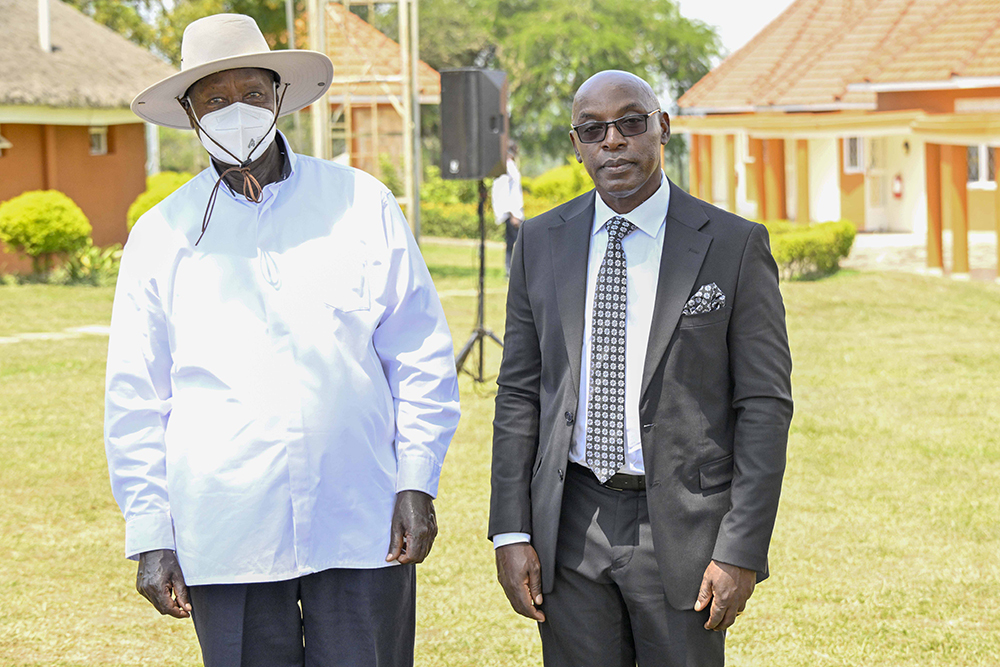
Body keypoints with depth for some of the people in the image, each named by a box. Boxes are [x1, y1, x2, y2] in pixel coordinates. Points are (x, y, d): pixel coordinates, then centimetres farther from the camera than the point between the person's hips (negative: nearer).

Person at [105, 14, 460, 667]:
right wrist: (150, 537, 3)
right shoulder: (162, 235, 6)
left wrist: (418, 484, 0)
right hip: (224, 537, 0)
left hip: (363, 528, 0)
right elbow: (136, 399, 8)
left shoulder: (362, 205, 6)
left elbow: (421, 356, 8)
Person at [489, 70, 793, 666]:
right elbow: (519, 394, 8)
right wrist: (511, 533, 1)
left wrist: (742, 551, -10)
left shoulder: (734, 246, -3)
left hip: (683, 522, -2)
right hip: (572, 527, 3)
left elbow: (766, 405, -4)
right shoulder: (542, 243, 7)